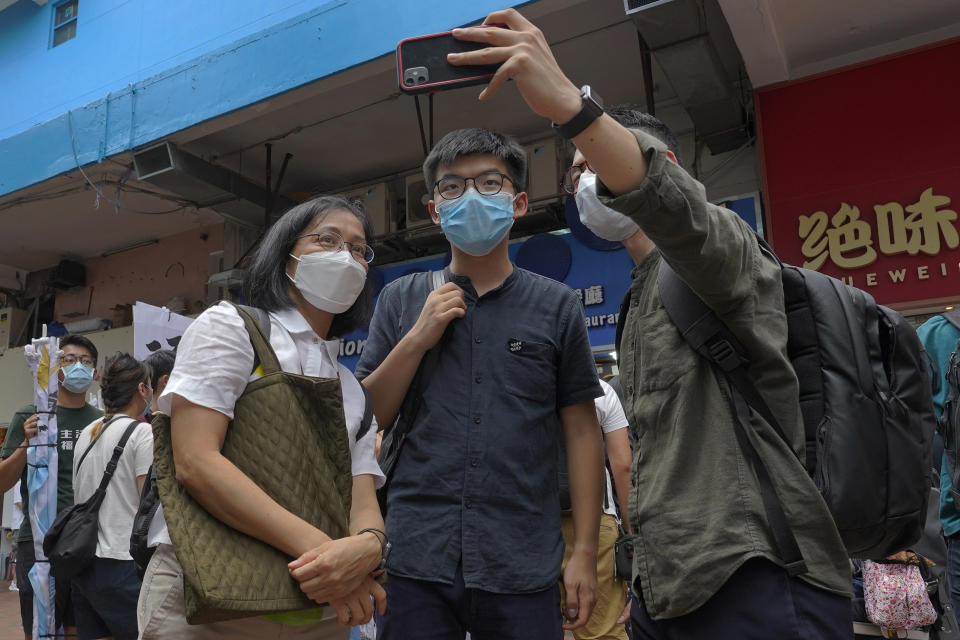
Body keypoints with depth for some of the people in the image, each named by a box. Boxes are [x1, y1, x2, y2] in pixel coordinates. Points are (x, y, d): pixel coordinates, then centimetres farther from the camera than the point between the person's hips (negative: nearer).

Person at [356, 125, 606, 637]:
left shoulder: (556, 306, 3)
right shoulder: (401, 301, 7)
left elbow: (581, 432, 3)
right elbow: (365, 420, 5)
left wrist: (585, 551, -1)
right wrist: (418, 338, -7)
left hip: (522, 569, 0)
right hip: (415, 561, 1)